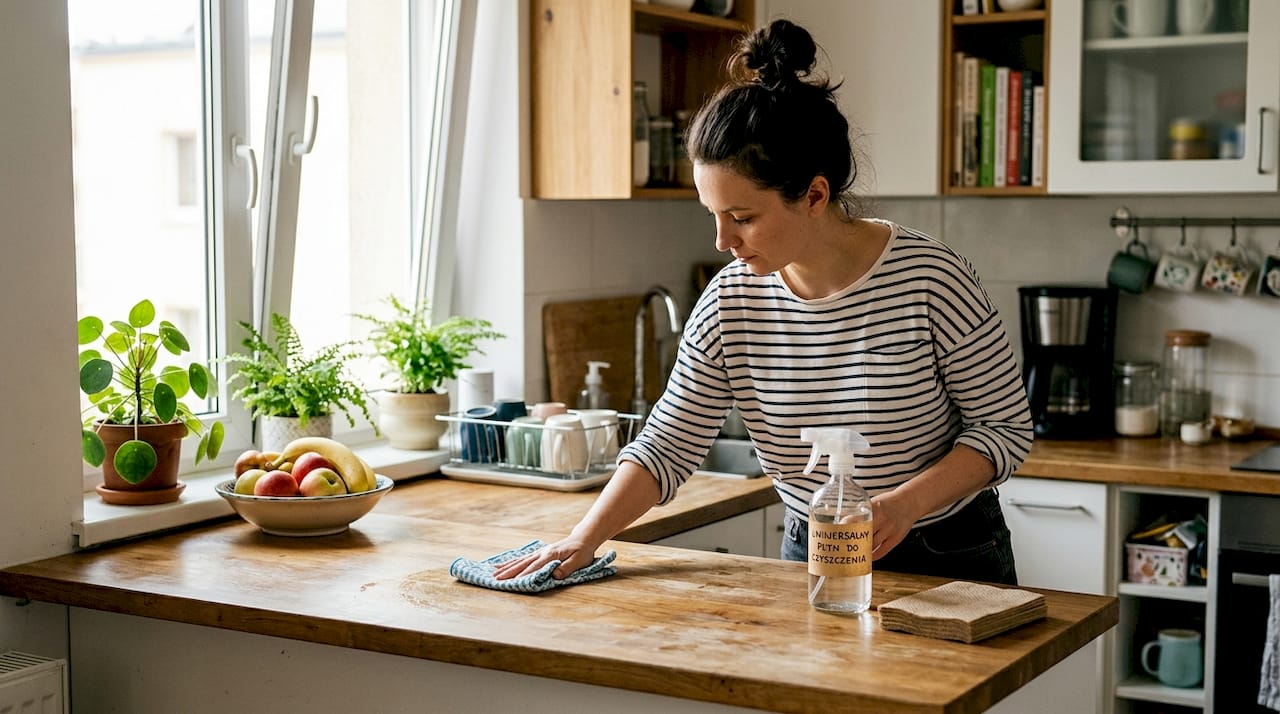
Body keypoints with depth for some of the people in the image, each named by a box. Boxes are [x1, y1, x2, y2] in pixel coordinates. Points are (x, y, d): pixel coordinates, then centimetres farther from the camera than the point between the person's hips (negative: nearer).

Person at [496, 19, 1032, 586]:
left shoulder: (929, 280, -21)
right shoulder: (730, 302, -10)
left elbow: (1005, 425, -13)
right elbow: (669, 443, -6)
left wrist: (907, 502, -27)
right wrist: (584, 539, -18)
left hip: (949, 560, -2)